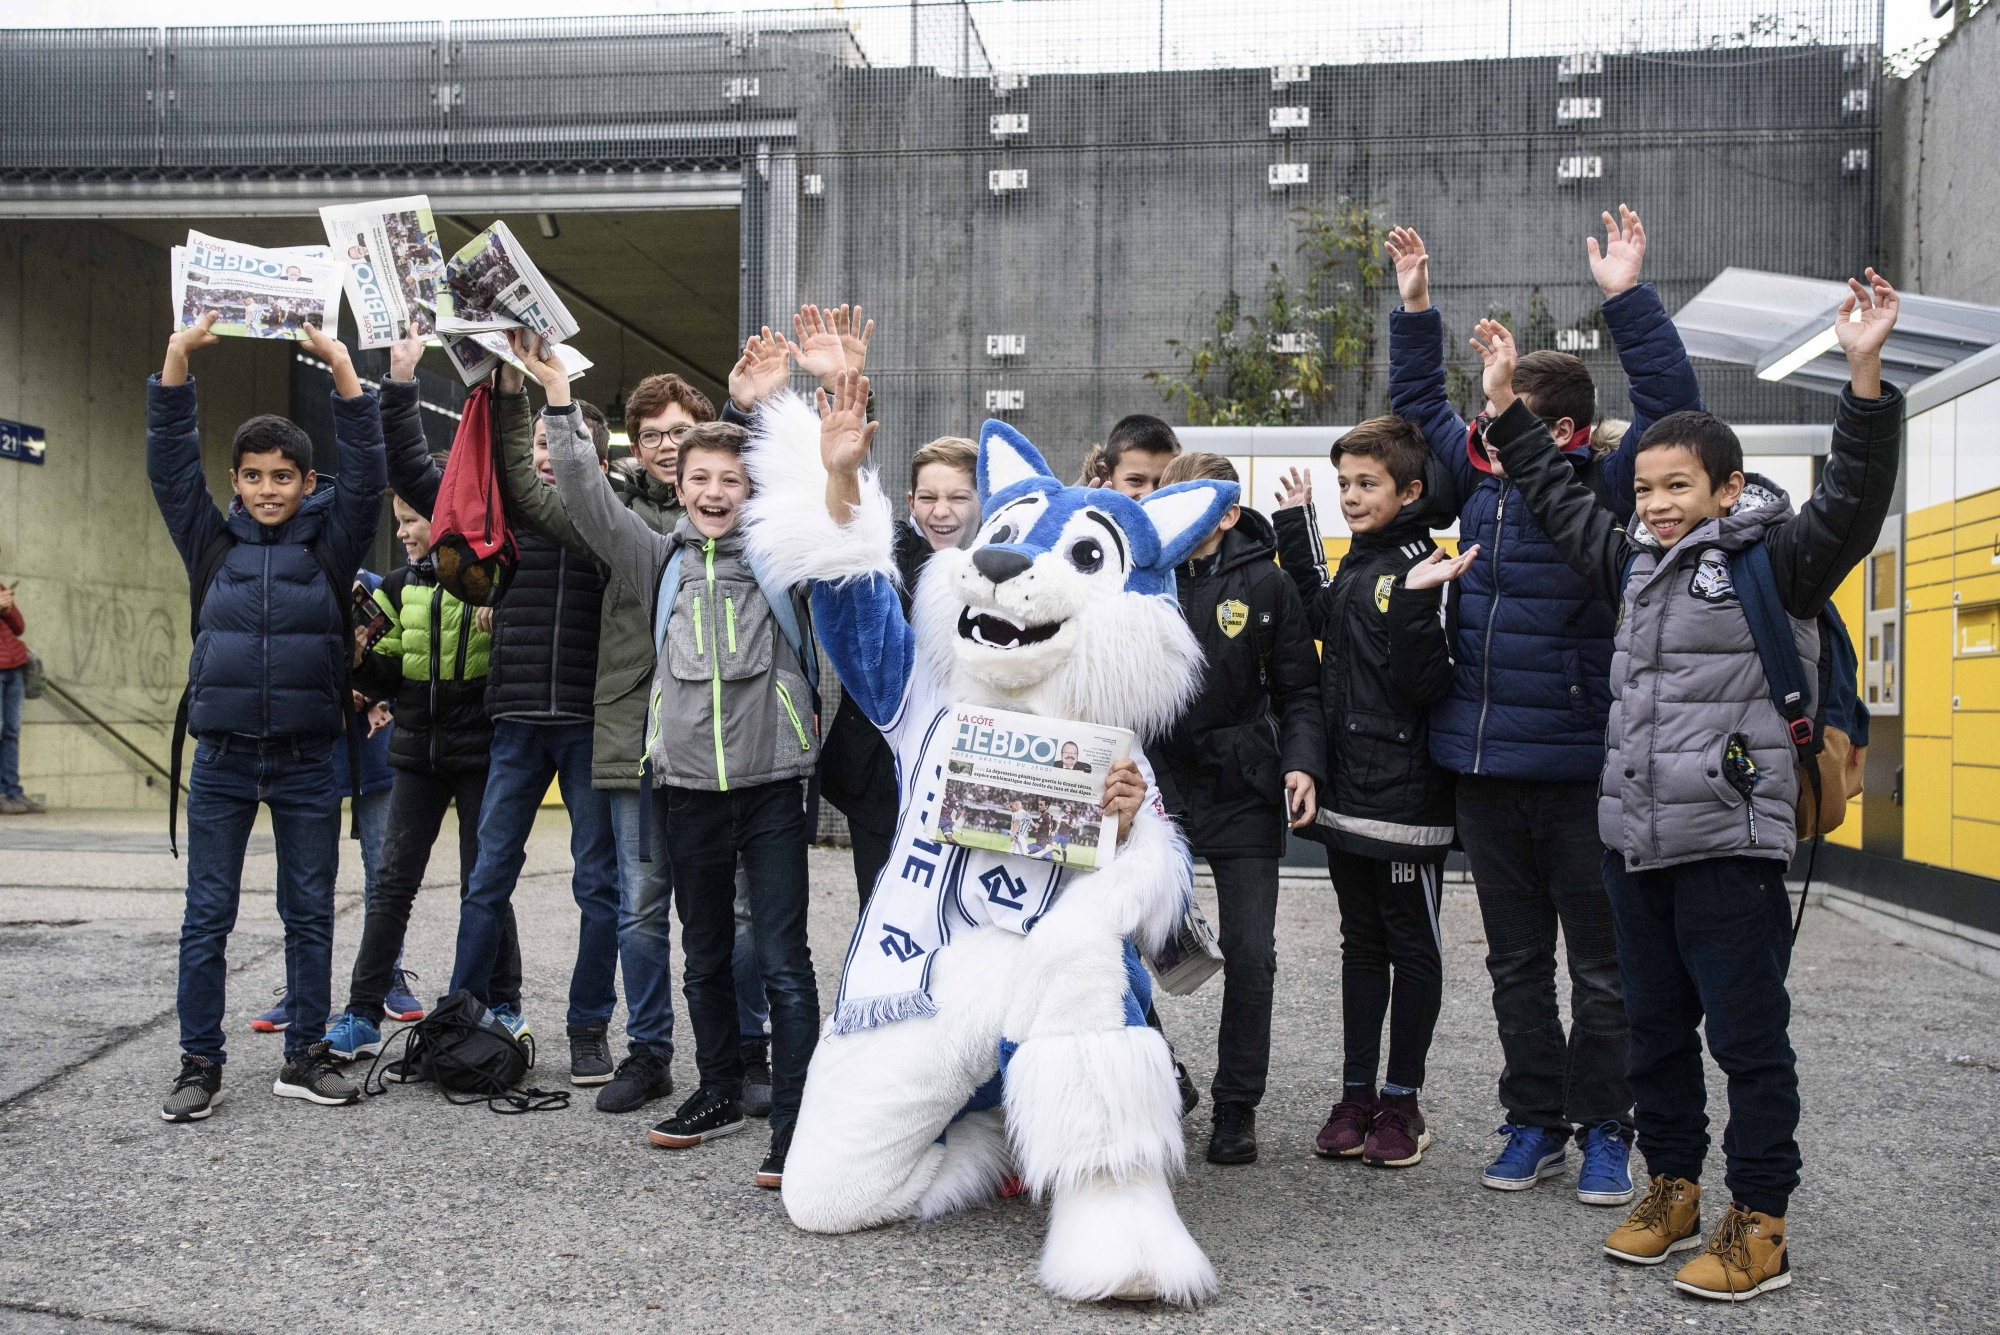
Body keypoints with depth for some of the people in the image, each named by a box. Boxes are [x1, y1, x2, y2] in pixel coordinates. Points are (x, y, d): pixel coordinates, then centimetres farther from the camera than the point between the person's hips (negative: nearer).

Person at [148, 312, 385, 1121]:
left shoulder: (331, 542, 4)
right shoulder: (212, 541, 7)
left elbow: (366, 471, -6)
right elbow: (170, 463, 0)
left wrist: (340, 367, -15)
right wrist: (178, 357, -10)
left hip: (307, 759, 0)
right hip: (223, 757, 1)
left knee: (310, 915, 6)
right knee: (207, 917, 3)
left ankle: (305, 1057, 16)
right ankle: (199, 1065, 12)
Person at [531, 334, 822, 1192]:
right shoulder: (664, 563, 9)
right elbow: (589, 502, 3)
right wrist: (559, 404, -4)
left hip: (772, 785, -4)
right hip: (691, 786, 4)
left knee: (783, 961, -5)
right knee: (704, 957, 16)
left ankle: (794, 1124, 0)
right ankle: (720, 1092, 31)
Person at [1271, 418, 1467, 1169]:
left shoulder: (1424, 570, -13)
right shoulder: (1357, 565, 10)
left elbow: (1422, 687, -19)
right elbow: (1322, 623, 28)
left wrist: (1417, 605, -32)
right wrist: (1296, 528, 21)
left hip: (1406, 796, -8)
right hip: (1348, 792, 8)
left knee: (1411, 946, 6)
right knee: (1361, 943, 14)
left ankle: (1400, 1099, 18)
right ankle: (1356, 1092, 24)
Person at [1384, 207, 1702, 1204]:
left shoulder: (1603, 493, -6)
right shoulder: (1483, 479, 8)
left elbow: (1671, 409, -18)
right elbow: (1420, 408, 23)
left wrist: (1627, 298, -19)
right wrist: (1415, 308, 18)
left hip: (1581, 768, -5)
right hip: (1483, 767, 5)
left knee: (1602, 964, 7)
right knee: (1515, 961, 13)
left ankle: (1602, 1130, 22)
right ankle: (1534, 1121, 26)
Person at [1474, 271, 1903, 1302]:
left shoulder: (1772, 561, -5)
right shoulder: (1633, 561, 13)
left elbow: (1850, 503, -20)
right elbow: (1556, 498, 24)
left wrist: (1866, 375, -31)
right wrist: (1505, 402, 23)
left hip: (1730, 842, -7)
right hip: (1633, 838, 7)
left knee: (1747, 1035, 2)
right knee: (1655, 1027, 16)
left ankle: (1759, 1225, 13)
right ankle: (1672, 1188, 30)